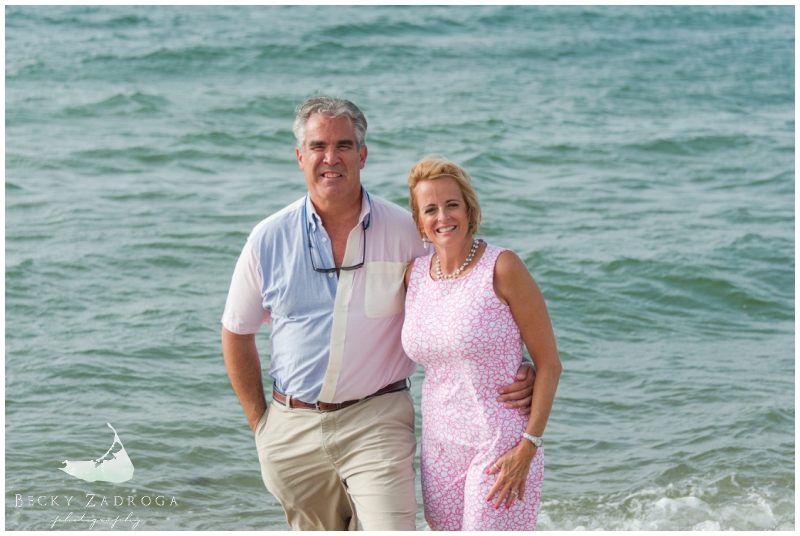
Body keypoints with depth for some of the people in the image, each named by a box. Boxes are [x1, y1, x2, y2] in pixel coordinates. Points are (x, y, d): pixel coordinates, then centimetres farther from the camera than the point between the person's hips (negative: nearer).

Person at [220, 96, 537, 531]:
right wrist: (259, 422, 9)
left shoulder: (405, 232, -4)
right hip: (292, 430, 3)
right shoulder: (268, 239, 0)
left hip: (377, 419, -2)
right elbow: (237, 333, 11)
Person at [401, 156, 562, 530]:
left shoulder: (502, 268, -11)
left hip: (501, 448, -6)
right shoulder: (415, 274, 5)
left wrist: (527, 447, -15)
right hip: (439, 450, 6)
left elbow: (549, 363, -10)